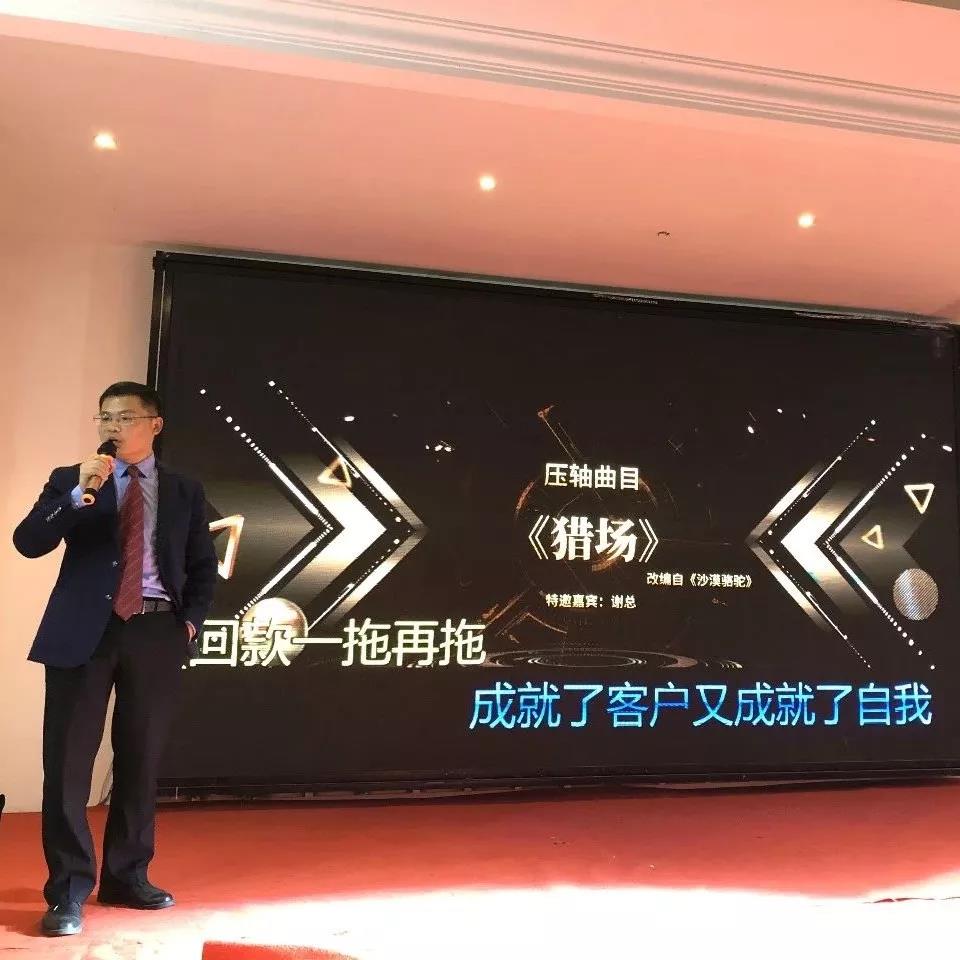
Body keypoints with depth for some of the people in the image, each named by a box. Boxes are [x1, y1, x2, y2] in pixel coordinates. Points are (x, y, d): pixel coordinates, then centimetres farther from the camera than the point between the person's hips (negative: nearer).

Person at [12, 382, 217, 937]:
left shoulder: (185, 491, 11)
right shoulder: (71, 479, 8)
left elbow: (203, 567, 12)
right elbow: (28, 543, -4)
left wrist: (191, 620, -2)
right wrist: (78, 493, -16)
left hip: (156, 633, 1)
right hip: (83, 631, -1)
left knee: (141, 762, 9)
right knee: (69, 761, -1)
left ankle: (127, 876, 24)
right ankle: (69, 890, 11)